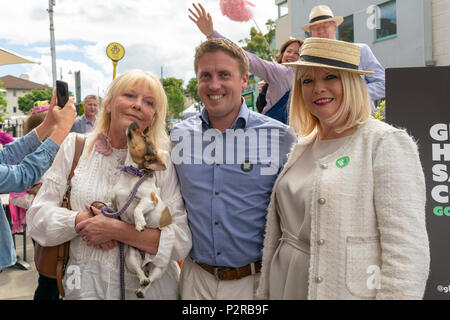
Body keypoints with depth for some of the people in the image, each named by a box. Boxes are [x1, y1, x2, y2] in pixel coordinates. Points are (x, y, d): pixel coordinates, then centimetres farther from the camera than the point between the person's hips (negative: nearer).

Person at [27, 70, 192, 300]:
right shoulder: (75, 147, 0)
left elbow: (182, 240, -13)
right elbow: (38, 216, 0)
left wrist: (115, 230, -21)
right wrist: (82, 220, -18)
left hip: (151, 286, 0)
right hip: (86, 285, 1)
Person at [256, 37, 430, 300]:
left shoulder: (387, 143, -13)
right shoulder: (303, 147, 8)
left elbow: (407, 250, -18)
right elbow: (279, 228, 12)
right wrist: (266, 291, 13)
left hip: (349, 289, -6)